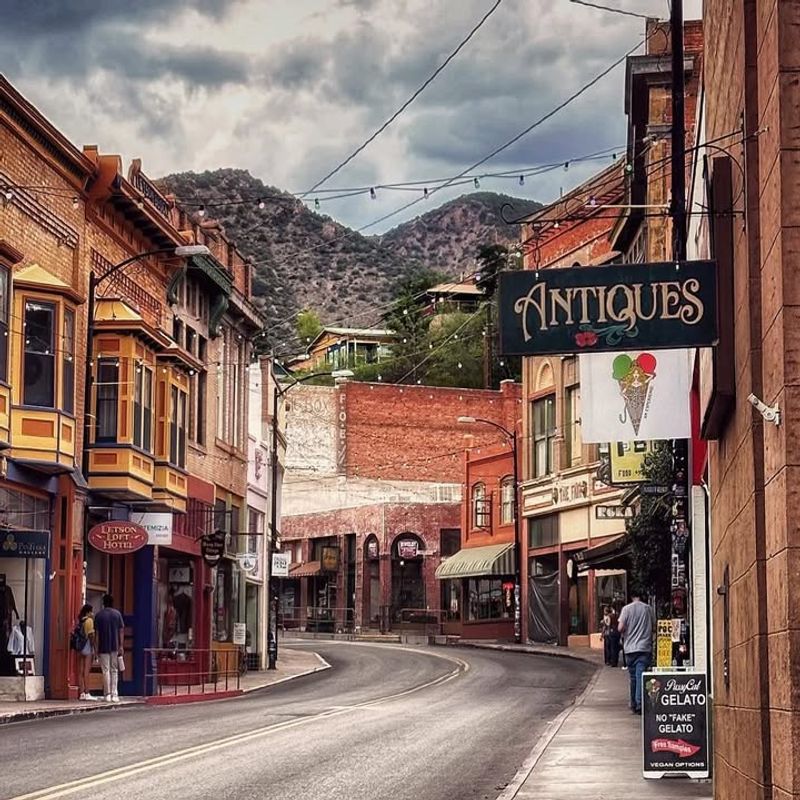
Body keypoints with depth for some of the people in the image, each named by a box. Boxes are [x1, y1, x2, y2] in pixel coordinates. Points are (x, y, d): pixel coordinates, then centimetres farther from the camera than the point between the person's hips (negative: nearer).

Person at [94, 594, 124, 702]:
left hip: (103, 647, -1)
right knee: (114, 670, 9)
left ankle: (108, 694, -3)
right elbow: (121, 631, 0)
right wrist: (121, 646, 4)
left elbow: (96, 632, -2)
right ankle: (114, 694, 3)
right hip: (115, 646, 1)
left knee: (106, 670, 1)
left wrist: (96, 647, 4)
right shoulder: (117, 614, 2)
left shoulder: (99, 615, -2)